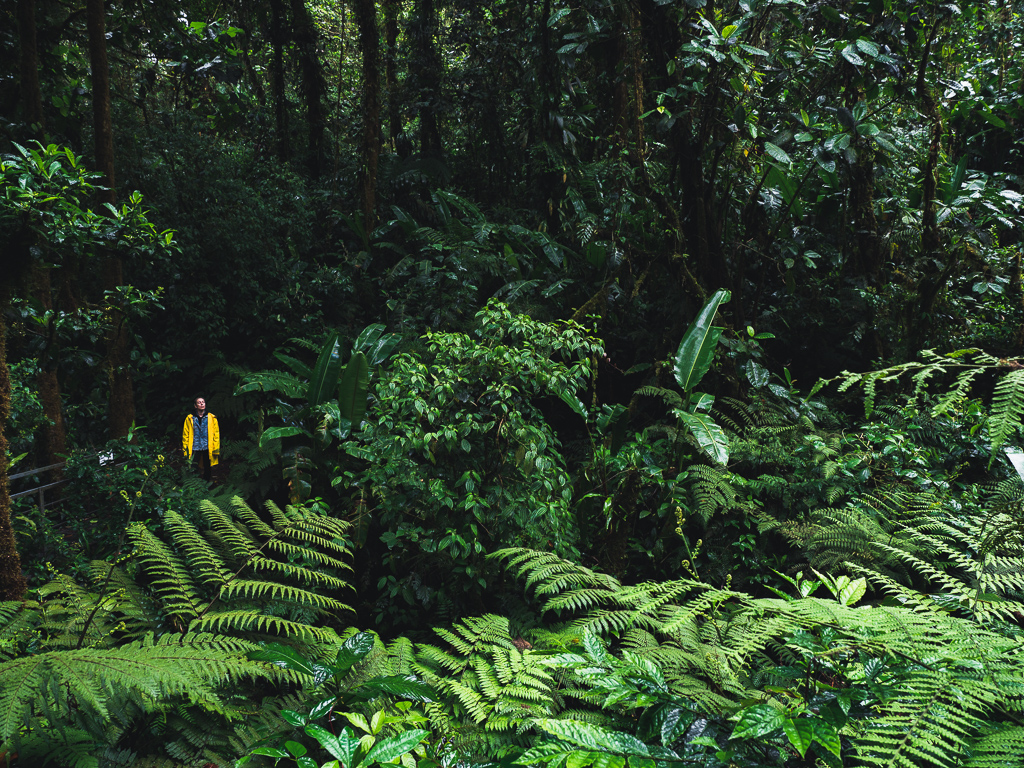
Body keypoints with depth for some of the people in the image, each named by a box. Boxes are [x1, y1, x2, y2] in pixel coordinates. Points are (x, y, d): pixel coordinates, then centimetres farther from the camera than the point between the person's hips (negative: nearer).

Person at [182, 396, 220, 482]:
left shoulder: (211, 418, 7)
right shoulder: (190, 418, 6)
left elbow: (216, 433, 4)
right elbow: (185, 435, 5)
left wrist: (216, 449, -2)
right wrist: (185, 450, -1)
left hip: (208, 449, 1)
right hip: (194, 449, -1)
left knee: (208, 471, 7)